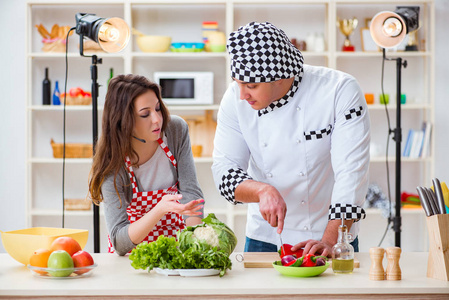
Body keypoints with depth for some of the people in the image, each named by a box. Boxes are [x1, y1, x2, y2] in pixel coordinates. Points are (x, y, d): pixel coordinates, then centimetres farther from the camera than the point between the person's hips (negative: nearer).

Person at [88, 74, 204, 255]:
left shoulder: (177, 130, -14)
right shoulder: (112, 166, -24)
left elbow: (191, 192, -14)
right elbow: (119, 242, -28)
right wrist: (161, 210, -44)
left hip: (177, 241, 0)